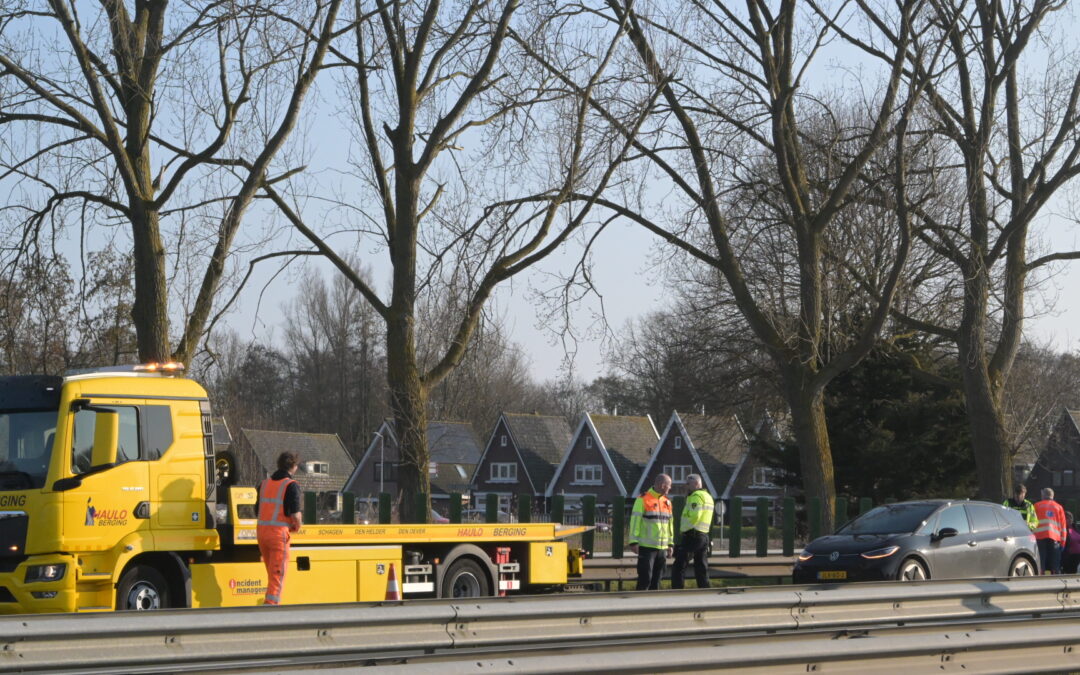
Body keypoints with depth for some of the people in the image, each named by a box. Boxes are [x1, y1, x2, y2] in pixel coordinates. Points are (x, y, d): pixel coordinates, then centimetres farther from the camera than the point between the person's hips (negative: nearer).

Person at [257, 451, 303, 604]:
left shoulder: (264, 483, 13)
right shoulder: (291, 485, -8)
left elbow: (258, 511, 15)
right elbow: (295, 513, -15)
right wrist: (297, 527, 5)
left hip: (262, 530, 7)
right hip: (279, 533, -7)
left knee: (272, 573, 18)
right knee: (278, 574, -4)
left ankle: (274, 603, 24)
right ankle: (271, 603, -12)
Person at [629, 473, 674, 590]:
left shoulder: (667, 502, 15)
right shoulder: (643, 500, -7)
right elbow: (635, 521, -10)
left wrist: (671, 544, 18)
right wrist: (634, 542, -15)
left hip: (662, 548, 7)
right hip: (646, 547, -7)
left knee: (656, 580, 9)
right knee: (645, 578, -9)